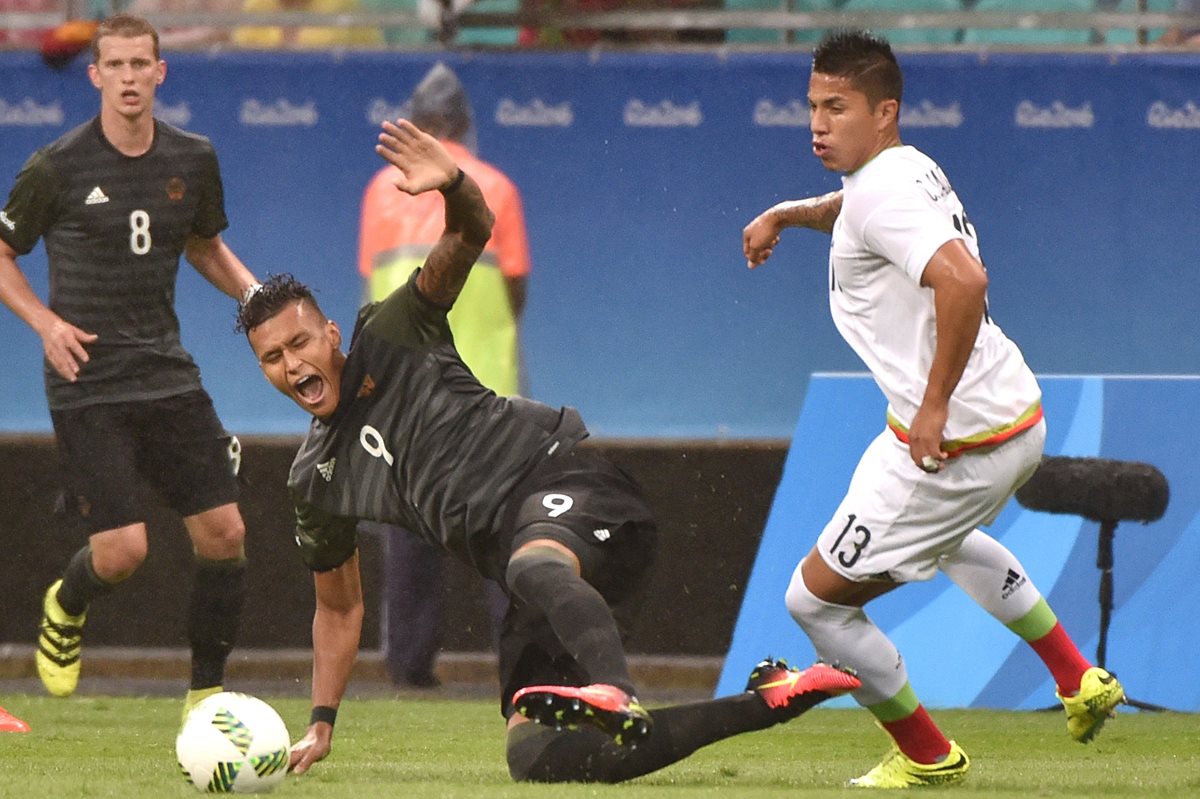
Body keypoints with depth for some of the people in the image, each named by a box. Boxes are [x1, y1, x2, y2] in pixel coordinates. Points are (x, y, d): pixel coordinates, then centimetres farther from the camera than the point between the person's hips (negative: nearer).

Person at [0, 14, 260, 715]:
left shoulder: (193, 161, 4)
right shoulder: (57, 169, -8)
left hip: (168, 374, 4)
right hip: (88, 385, -4)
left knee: (224, 533, -4)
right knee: (122, 550, -12)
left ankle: (207, 692, 10)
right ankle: (66, 608, 24)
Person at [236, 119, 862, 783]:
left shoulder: (389, 338, 5)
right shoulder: (315, 479, 19)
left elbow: (473, 233, -6)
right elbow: (339, 608, 30)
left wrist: (453, 186, -29)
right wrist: (321, 725, 23)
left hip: (565, 479, -6)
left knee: (535, 565, -43)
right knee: (537, 758, -11)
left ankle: (614, 695, -74)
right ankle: (770, 702, -7)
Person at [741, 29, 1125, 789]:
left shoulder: (882, 194, -20)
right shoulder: (912, 168, 10)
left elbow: (963, 281, -37)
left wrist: (935, 407, -30)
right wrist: (787, 213, 21)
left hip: (954, 442, -10)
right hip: (1020, 414, 10)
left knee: (816, 598, 2)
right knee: (949, 538, 42)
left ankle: (927, 756, 18)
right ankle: (1080, 682, 41)